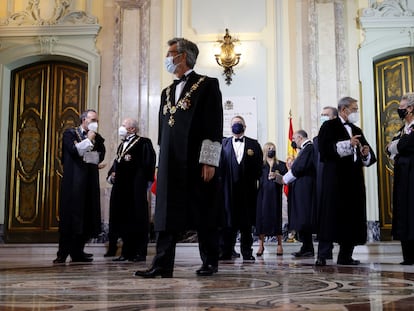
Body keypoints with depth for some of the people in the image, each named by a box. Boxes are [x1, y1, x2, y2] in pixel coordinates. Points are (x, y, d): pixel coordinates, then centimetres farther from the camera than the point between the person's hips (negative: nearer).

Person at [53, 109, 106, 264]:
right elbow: (74, 150, -12)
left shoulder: (96, 137, 17)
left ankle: (77, 252, 7)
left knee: (86, 215, 1)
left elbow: (101, 154, 10)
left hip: (90, 181, 5)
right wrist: (88, 140, -6)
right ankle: (63, 253, -2)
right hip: (74, 181, -5)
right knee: (70, 214, -6)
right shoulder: (70, 133, 4)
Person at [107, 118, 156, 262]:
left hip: (135, 187, -8)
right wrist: (112, 174, 5)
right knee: (122, 219, 8)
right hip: (121, 187, 8)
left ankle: (140, 253, 4)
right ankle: (127, 251, 16)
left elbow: (148, 162, -12)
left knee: (137, 219, -3)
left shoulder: (143, 142, -4)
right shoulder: (122, 145, 21)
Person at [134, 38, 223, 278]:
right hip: (171, 164, 6)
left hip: (197, 162, -6)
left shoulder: (207, 85, 0)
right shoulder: (167, 92, 20)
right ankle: (163, 265, 4)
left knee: (204, 214, 2)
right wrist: (162, 163, 15)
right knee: (167, 213, 2)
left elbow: (215, 126, -9)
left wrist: (209, 161, -15)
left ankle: (210, 262, 14)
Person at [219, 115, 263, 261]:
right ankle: (226, 252, 4)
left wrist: (254, 179, -4)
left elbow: (259, 165, 6)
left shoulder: (253, 144, 10)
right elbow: (219, 163, 3)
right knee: (228, 219, -1)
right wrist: (221, 181, -6)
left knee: (247, 221, 4)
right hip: (228, 188, -1)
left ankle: (246, 251, 12)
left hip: (247, 188, 1)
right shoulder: (223, 143, 9)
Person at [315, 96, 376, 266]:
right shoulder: (329, 126, 2)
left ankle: (345, 256, 12)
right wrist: (347, 144, -17)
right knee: (331, 215, -9)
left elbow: (369, 158, 18)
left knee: (352, 217, 5)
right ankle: (322, 255, -6)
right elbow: (324, 148, -14)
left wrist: (366, 154, -5)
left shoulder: (356, 130, 21)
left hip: (354, 180, 7)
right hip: (335, 179, -6)